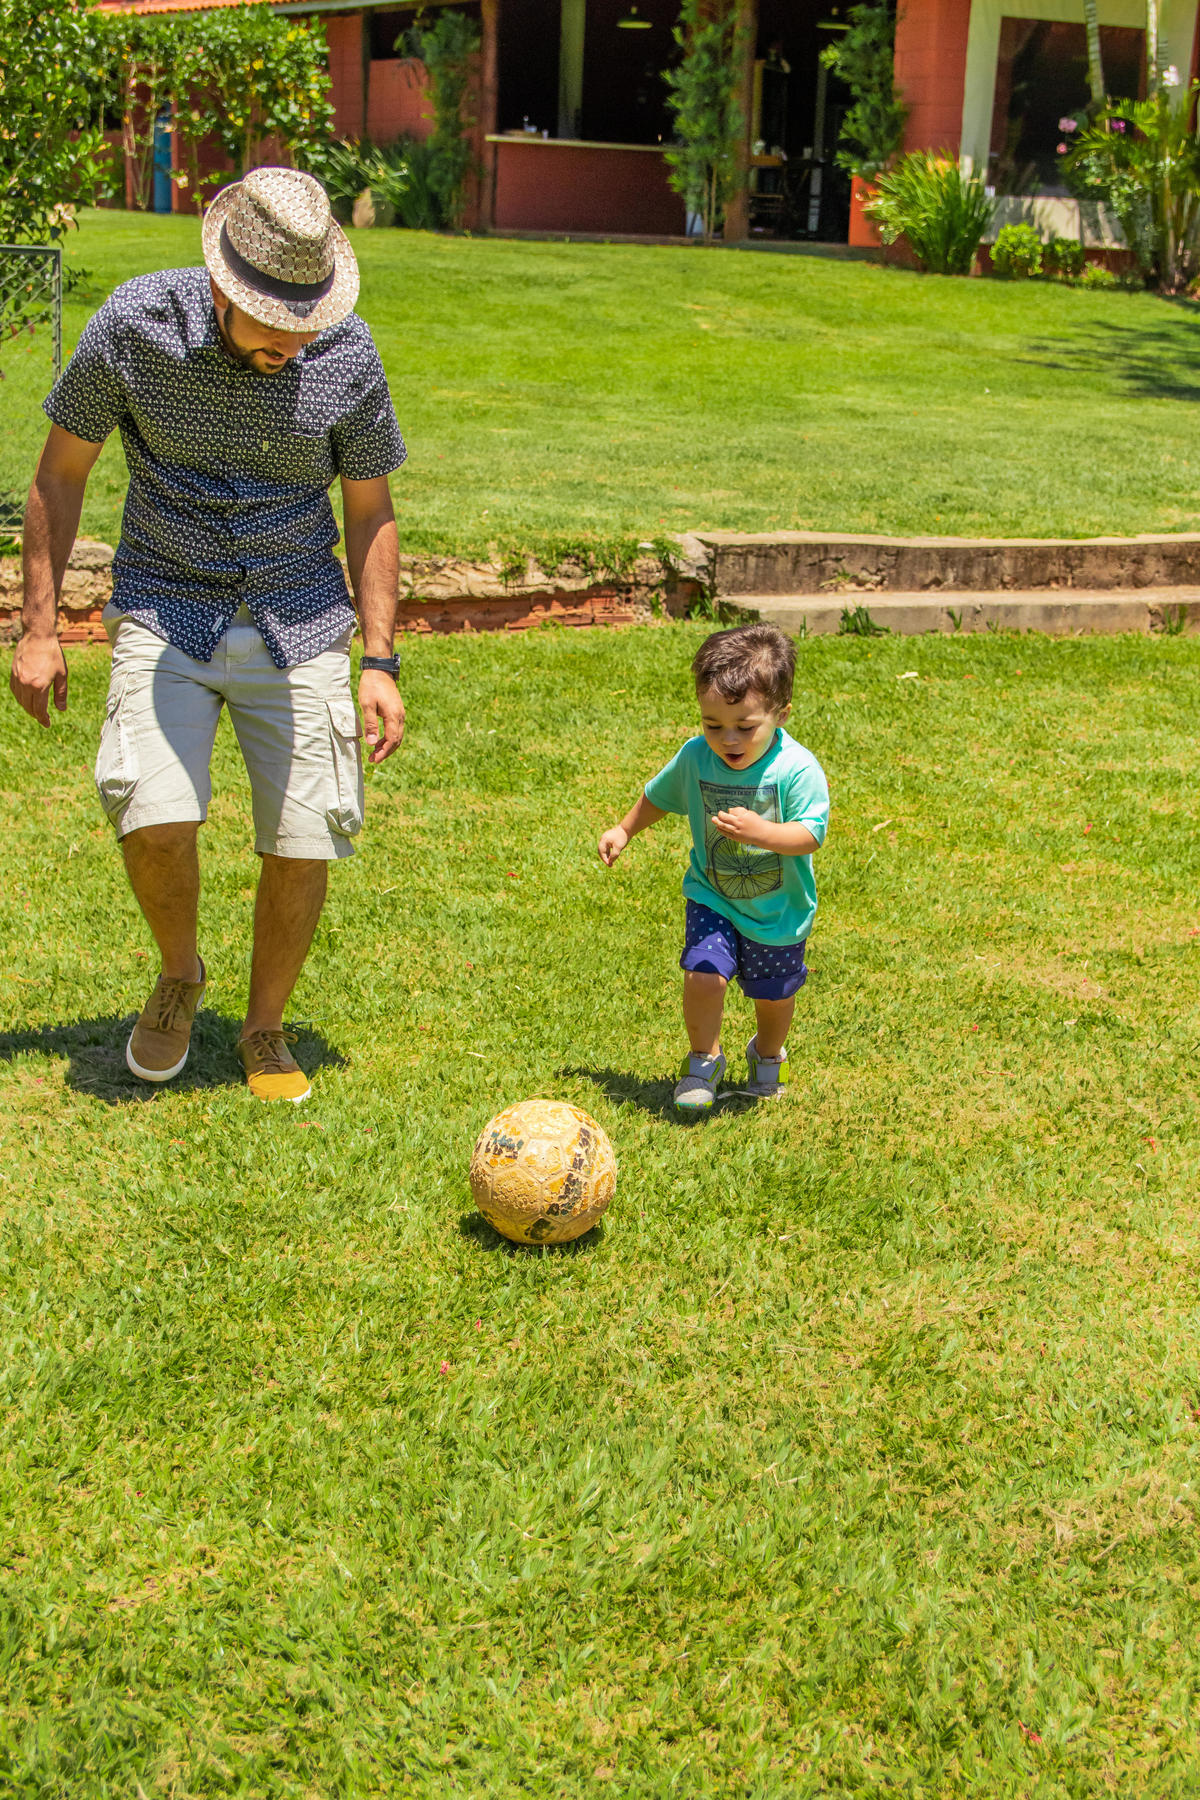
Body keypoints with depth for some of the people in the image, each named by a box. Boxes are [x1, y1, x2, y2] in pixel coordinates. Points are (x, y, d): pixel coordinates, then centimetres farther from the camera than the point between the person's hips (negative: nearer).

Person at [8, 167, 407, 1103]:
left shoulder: (348, 354, -10)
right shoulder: (134, 324, -13)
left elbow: (371, 512, 2)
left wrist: (380, 661, -3)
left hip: (299, 621, 1)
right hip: (166, 609, -1)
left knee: (306, 840, -5)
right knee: (155, 813, -21)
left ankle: (266, 1028, 20)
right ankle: (180, 973, 11)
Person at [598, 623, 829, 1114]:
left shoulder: (797, 769, -23)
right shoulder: (695, 758, -12)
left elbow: (810, 834, -24)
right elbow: (659, 796, 9)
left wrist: (761, 832, -40)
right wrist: (624, 830, 19)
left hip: (779, 911, -1)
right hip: (713, 899, 1)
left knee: (773, 995, 15)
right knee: (703, 975, -17)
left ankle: (767, 1055, 48)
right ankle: (703, 1060, 10)